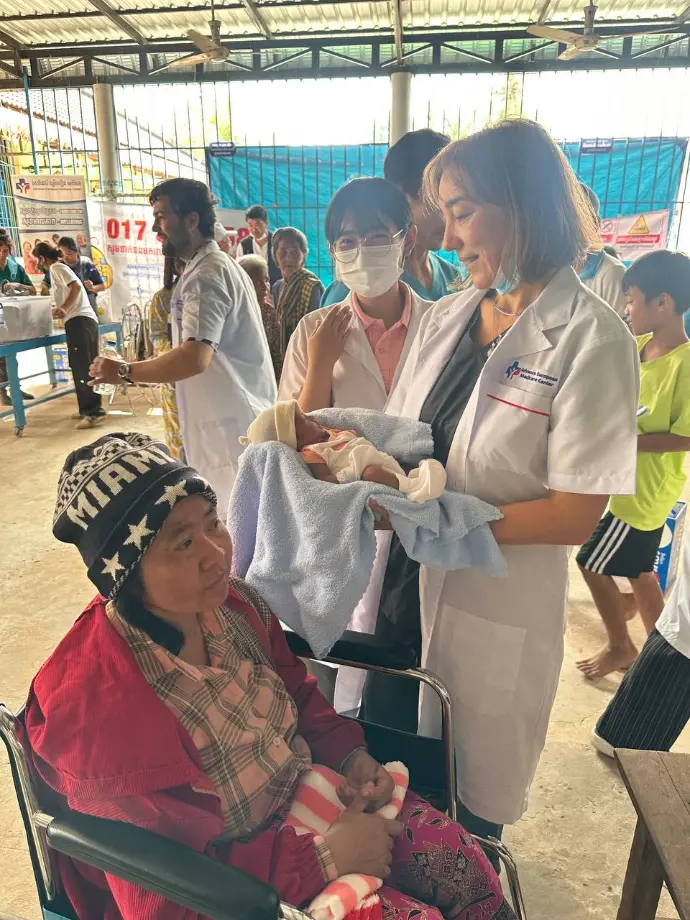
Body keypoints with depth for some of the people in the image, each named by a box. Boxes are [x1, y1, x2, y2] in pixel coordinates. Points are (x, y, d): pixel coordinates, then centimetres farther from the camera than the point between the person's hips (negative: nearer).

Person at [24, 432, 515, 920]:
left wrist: (350, 754, -11)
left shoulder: (232, 605, -13)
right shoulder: (101, 707, -31)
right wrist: (326, 856, -24)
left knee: (457, 855, -2)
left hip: (303, 793, 5)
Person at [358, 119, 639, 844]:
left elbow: (576, 514, -18)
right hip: (402, 585, 6)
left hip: (493, 613, -6)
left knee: (468, 804, 19)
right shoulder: (444, 317, 3)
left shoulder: (591, 340, -16)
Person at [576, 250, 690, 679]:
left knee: (593, 563, 2)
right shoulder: (637, 346, 0)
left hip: (645, 488, -8)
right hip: (629, 481, 8)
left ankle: (620, 647, 24)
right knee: (639, 569, 20)